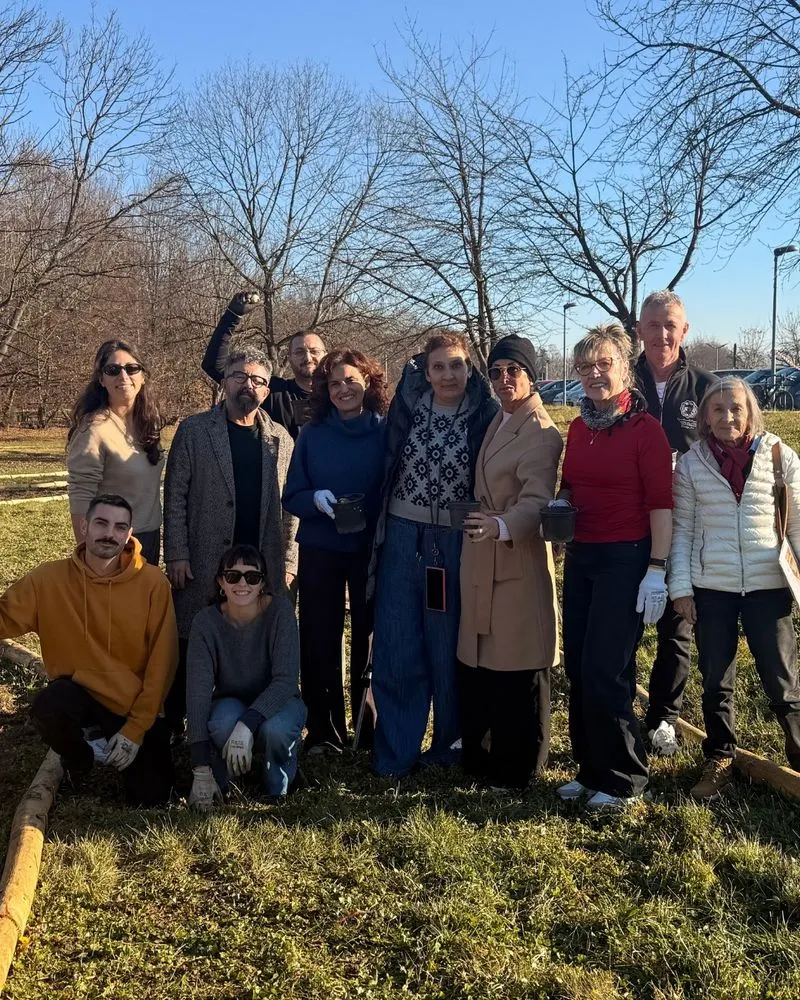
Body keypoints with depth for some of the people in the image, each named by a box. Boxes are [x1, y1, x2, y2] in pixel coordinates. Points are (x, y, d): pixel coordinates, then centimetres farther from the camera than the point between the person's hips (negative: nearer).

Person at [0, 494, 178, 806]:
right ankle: (79, 756, 3)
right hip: (80, 690, 0)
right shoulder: (50, 579, -10)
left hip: (135, 704, 0)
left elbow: (161, 661, -11)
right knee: (46, 710, -34)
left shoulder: (152, 582, -14)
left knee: (150, 798, -6)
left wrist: (136, 728, -13)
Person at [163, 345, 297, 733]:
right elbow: (175, 497, 0)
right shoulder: (193, 430, 3)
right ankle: (174, 727, 17)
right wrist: (176, 555, -7)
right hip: (203, 565, -2)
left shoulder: (281, 439, 11)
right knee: (191, 649, 3)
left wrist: (288, 561, 5)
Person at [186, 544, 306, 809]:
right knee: (223, 725, -35)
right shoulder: (206, 622, -19)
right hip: (230, 703, 0)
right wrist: (200, 770, -32)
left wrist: (247, 725, -42)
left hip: (276, 703, 0)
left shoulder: (280, 609, -21)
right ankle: (218, 782, -1)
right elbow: (197, 691, -25)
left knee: (275, 729, -35)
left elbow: (286, 679, -27)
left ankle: (278, 783, 0)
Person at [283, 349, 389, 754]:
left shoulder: (385, 431, -2)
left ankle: (369, 728, 22)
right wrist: (316, 499, -19)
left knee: (369, 638, 7)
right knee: (320, 640, 5)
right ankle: (323, 731, 17)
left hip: (372, 549, -1)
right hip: (320, 550, 1)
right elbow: (292, 496, 2)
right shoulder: (312, 434, 2)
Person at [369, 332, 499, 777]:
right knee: (396, 649, 2)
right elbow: (387, 466, 9)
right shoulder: (408, 406, 2)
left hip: (455, 542, -2)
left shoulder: (487, 416, -4)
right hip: (403, 537, 2)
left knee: (448, 648, 6)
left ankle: (449, 745, 23)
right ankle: (395, 752, 13)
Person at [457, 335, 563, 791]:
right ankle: (478, 757, 27)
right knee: (479, 665, 14)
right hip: (482, 562, 8)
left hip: (518, 562, -8)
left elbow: (536, 500, -26)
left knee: (519, 670, 2)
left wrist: (501, 525, -41)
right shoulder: (497, 423, 15)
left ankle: (516, 768, 15)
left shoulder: (542, 434, -13)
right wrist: (483, 526, 5)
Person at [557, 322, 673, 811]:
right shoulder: (578, 428, 10)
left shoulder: (645, 428, -9)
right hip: (581, 556, 7)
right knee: (578, 669, 8)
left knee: (604, 671, -6)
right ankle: (591, 770, 23)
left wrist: (657, 569, -16)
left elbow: (661, 503, -11)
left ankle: (624, 780, 12)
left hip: (626, 559, -7)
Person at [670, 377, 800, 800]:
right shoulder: (691, 463, 1)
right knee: (716, 683, 12)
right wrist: (681, 586, -2)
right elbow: (682, 529, 3)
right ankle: (718, 762, 28)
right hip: (711, 588, 1)